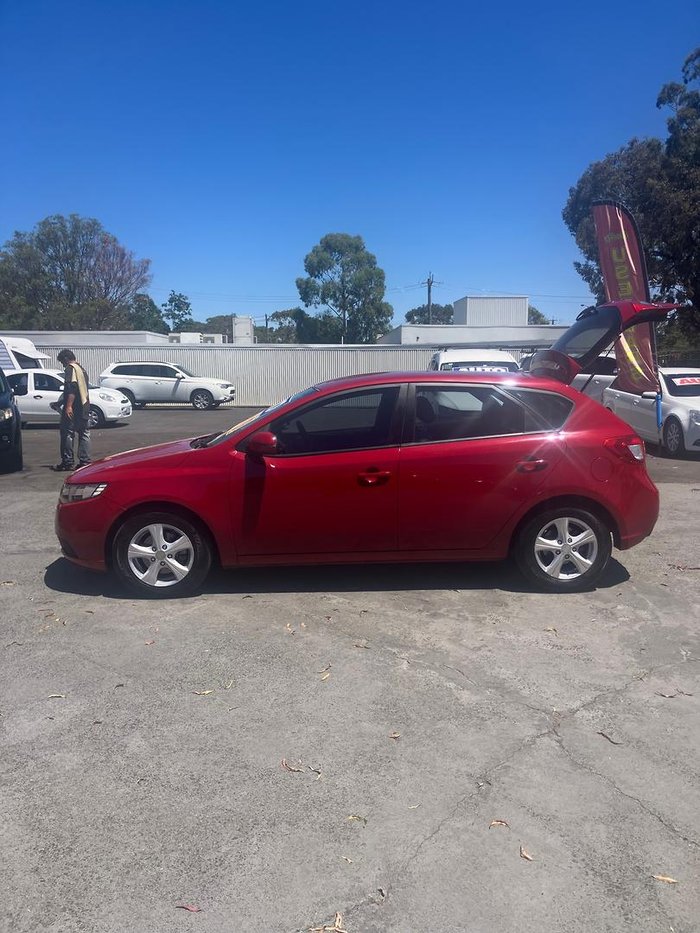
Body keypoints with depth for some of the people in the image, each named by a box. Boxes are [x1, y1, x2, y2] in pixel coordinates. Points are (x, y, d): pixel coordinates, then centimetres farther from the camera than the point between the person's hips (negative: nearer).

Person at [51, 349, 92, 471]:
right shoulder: (81, 369, 20)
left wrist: (68, 406, -25)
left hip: (73, 407, -9)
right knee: (84, 433, 8)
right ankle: (85, 461, 8)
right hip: (84, 406, 9)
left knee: (67, 433, -4)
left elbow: (72, 388, -20)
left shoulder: (71, 368, -8)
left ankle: (67, 462, -3)